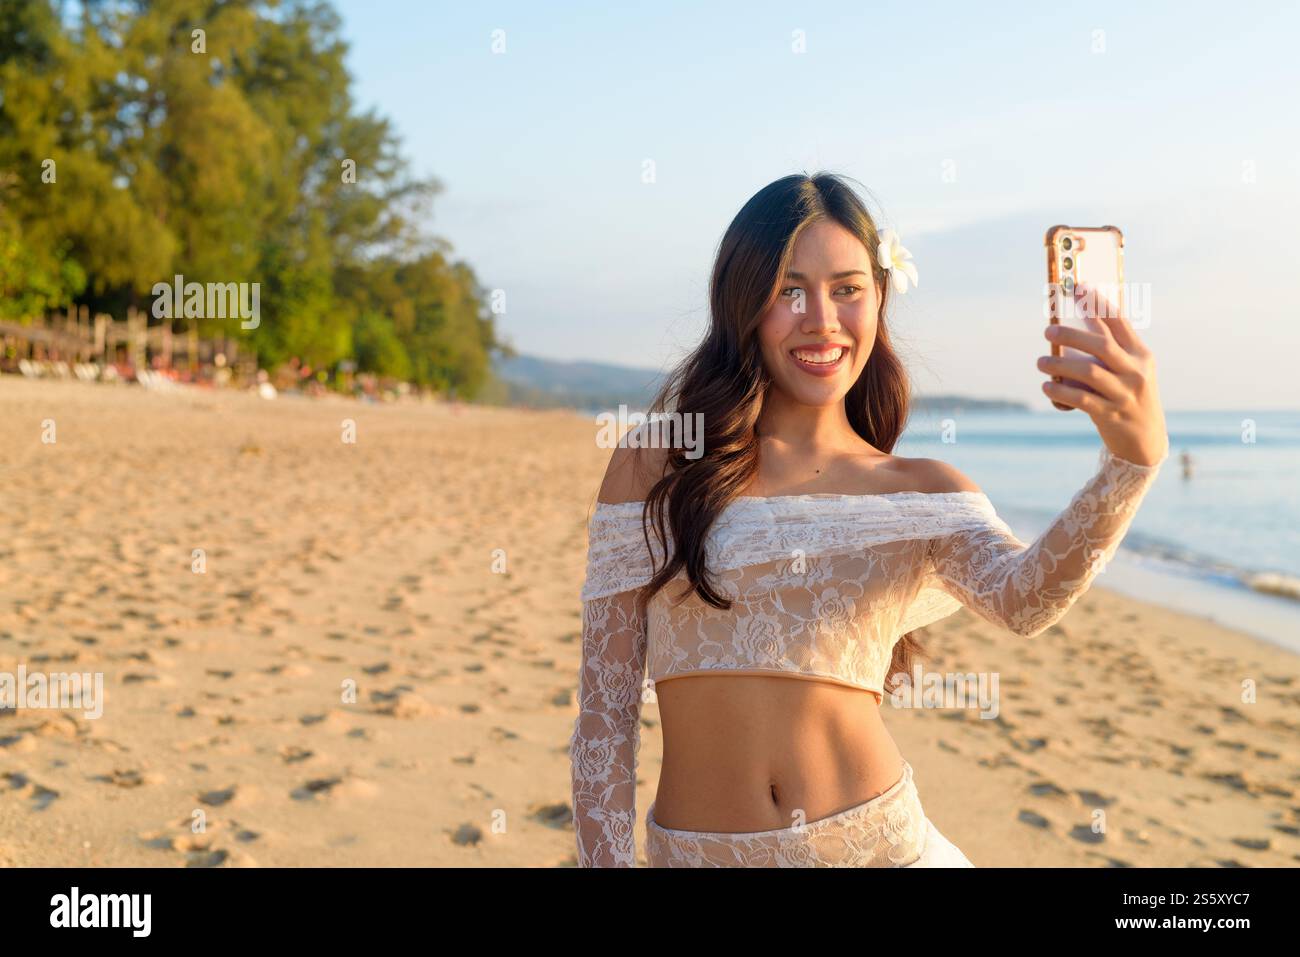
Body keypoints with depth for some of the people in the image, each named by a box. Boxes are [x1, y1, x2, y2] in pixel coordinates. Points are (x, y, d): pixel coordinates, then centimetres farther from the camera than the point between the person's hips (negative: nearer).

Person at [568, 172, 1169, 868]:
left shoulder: (923, 493, 1)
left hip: (877, 839, 1)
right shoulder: (652, 466, -3)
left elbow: (1024, 597, -20)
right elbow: (604, 707, -3)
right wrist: (606, 860, -7)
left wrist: (1134, 456, -36)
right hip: (691, 852, 0)